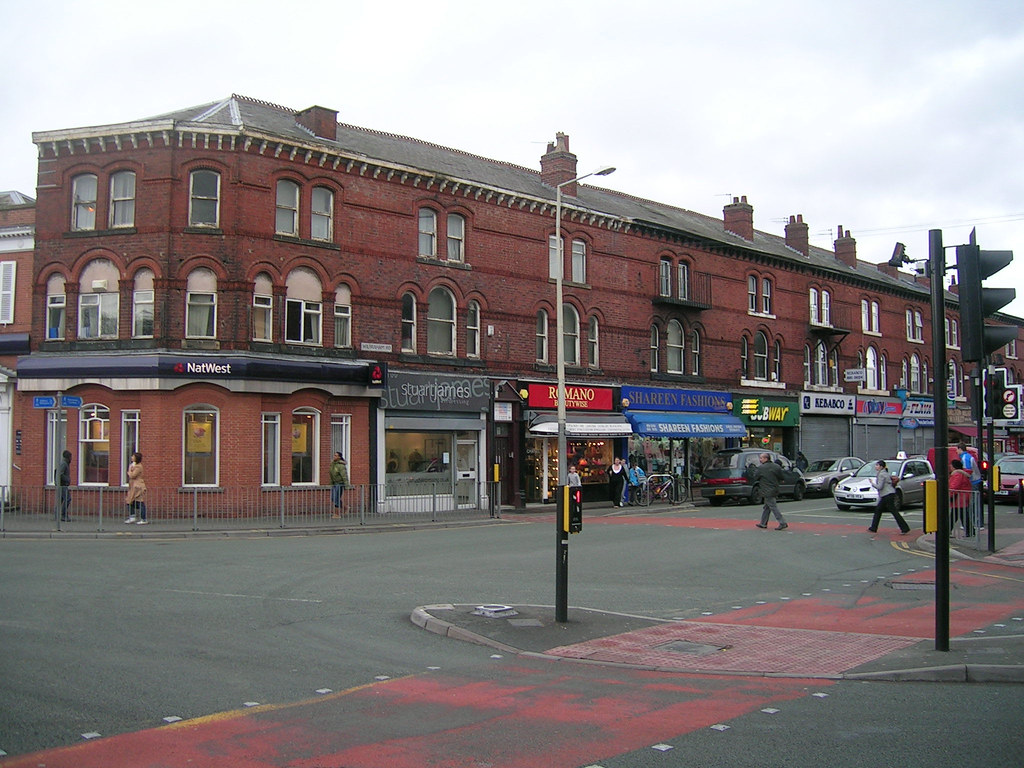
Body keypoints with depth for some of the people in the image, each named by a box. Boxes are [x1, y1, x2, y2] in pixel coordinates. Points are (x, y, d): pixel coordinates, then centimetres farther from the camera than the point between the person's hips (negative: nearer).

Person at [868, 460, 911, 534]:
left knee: (894, 511, -9)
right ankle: (873, 528, 17)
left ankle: (905, 528, -9)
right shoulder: (885, 473, 15)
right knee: (878, 510, 13)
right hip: (885, 496, 10)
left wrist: (872, 483, -6)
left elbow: (879, 486, -19)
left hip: (888, 495, -10)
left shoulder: (881, 475, -15)